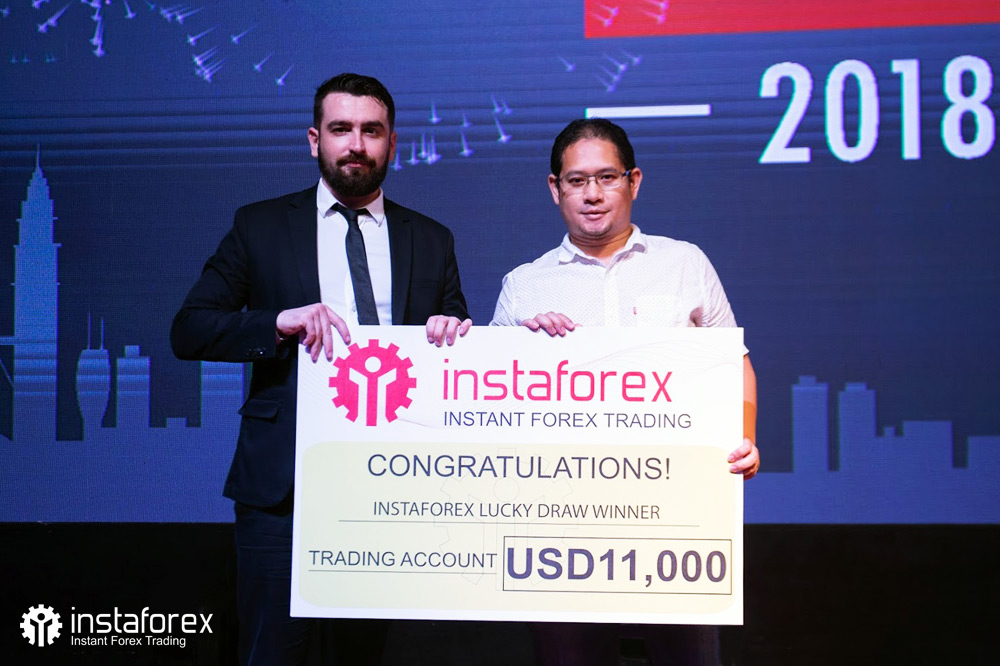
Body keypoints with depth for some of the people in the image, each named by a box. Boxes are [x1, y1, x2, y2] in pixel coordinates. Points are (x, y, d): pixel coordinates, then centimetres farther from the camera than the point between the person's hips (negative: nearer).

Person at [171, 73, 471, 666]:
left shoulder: (431, 240, 13)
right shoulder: (261, 227, 7)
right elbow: (189, 330, 0)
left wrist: (454, 333, -10)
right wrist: (280, 322, -16)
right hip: (285, 484, -2)